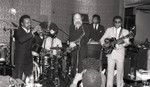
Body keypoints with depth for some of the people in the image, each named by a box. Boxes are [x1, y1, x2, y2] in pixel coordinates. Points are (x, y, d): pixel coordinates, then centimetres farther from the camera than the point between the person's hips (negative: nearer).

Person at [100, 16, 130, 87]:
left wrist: (123, 42, -27)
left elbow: (127, 42, -5)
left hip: (120, 53, 0)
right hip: (110, 52, 1)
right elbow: (102, 39, 7)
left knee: (120, 70, 5)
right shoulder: (109, 30, 7)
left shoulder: (125, 31, 4)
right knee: (110, 70, 3)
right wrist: (104, 44, -14)